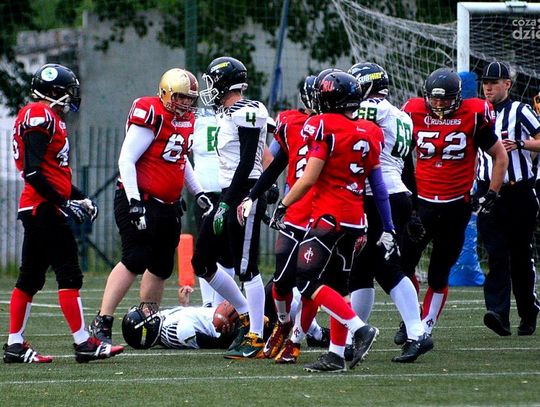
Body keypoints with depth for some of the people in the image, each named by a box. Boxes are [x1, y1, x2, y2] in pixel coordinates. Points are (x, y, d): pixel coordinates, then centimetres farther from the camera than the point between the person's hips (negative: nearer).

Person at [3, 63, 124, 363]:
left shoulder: (50, 118, 18)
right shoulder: (40, 117, -13)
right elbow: (33, 172, -20)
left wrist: (81, 198, 19)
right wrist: (64, 203, -18)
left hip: (37, 210, 10)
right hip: (43, 208, -10)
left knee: (30, 277, 11)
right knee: (69, 274, -9)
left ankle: (15, 345, 13)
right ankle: (83, 343, -8)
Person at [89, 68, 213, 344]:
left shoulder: (185, 119, 12)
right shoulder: (151, 115, -16)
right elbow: (126, 160, -18)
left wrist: (198, 193, 23)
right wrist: (134, 202, -24)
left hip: (169, 206, 9)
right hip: (141, 201, -9)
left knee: (161, 266, 11)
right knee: (135, 260, -17)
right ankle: (101, 322, -18)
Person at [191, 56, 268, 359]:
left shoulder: (247, 113, -14)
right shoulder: (229, 115, 16)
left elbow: (247, 162, -19)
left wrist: (227, 204, -21)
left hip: (245, 195, -10)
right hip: (230, 196, 10)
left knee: (247, 268, -6)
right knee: (203, 263, 11)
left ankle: (255, 338, -1)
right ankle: (248, 316, 21)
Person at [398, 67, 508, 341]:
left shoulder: (473, 116, -5)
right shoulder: (415, 113, 0)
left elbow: (500, 157, 6)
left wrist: (492, 194, 2)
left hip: (456, 206, -2)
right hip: (421, 202, 2)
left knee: (439, 275, 4)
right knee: (404, 264, -4)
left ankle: (425, 328, 14)